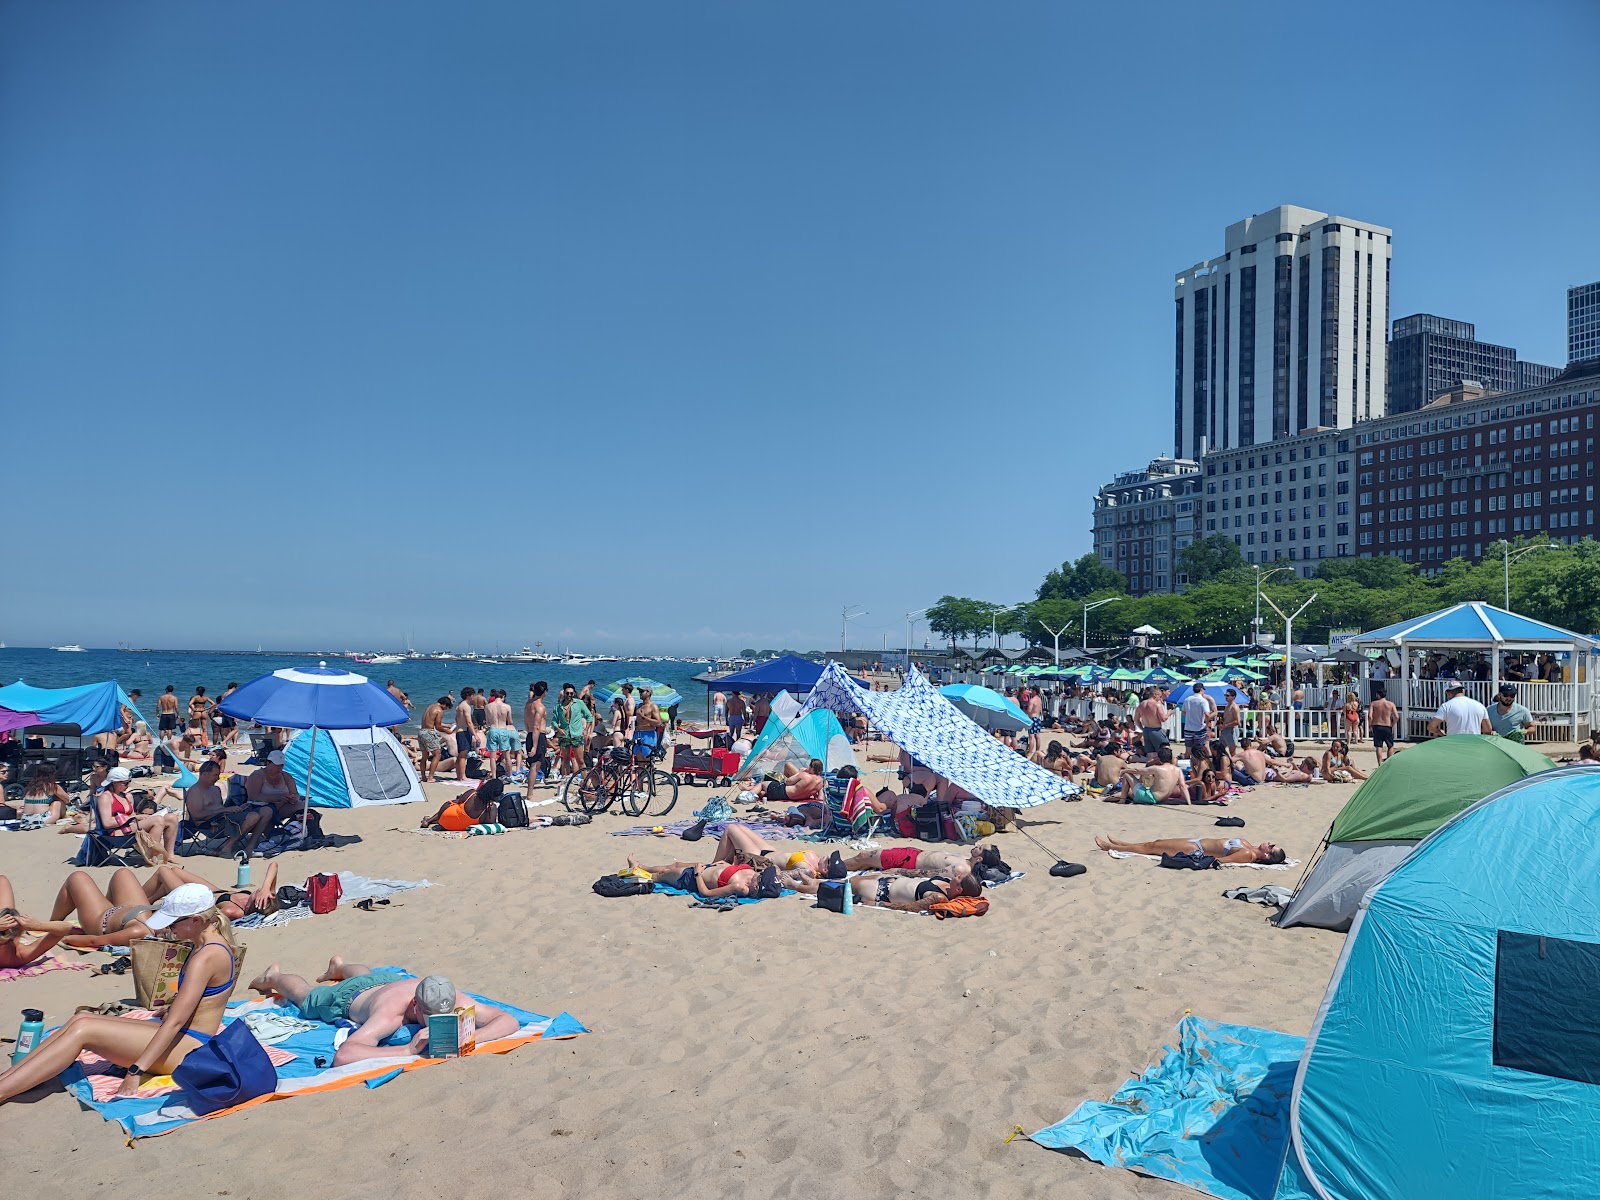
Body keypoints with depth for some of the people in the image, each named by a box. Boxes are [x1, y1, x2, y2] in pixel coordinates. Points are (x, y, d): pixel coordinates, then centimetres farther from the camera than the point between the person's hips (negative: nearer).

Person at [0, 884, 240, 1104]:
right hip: (181, 1036, 10)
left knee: (82, 1030, -15)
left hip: (189, 1048, -10)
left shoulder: (205, 957, -22)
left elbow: (175, 1022, -24)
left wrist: (136, 1071, -24)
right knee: (80, 1019, 1)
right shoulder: (210, 944, 8)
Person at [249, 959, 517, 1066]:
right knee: (305, 994, 30)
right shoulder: (392, 1012, -52)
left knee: (365, 974, 41)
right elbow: (342, 1056, -63)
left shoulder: (451, 1000, -42)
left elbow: (510, 1021, -45)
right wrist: (408, 1049, -67)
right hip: (349, 996, -4)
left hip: (390, 980, 4)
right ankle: (273, 977, 60)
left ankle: (339, 966, 72)